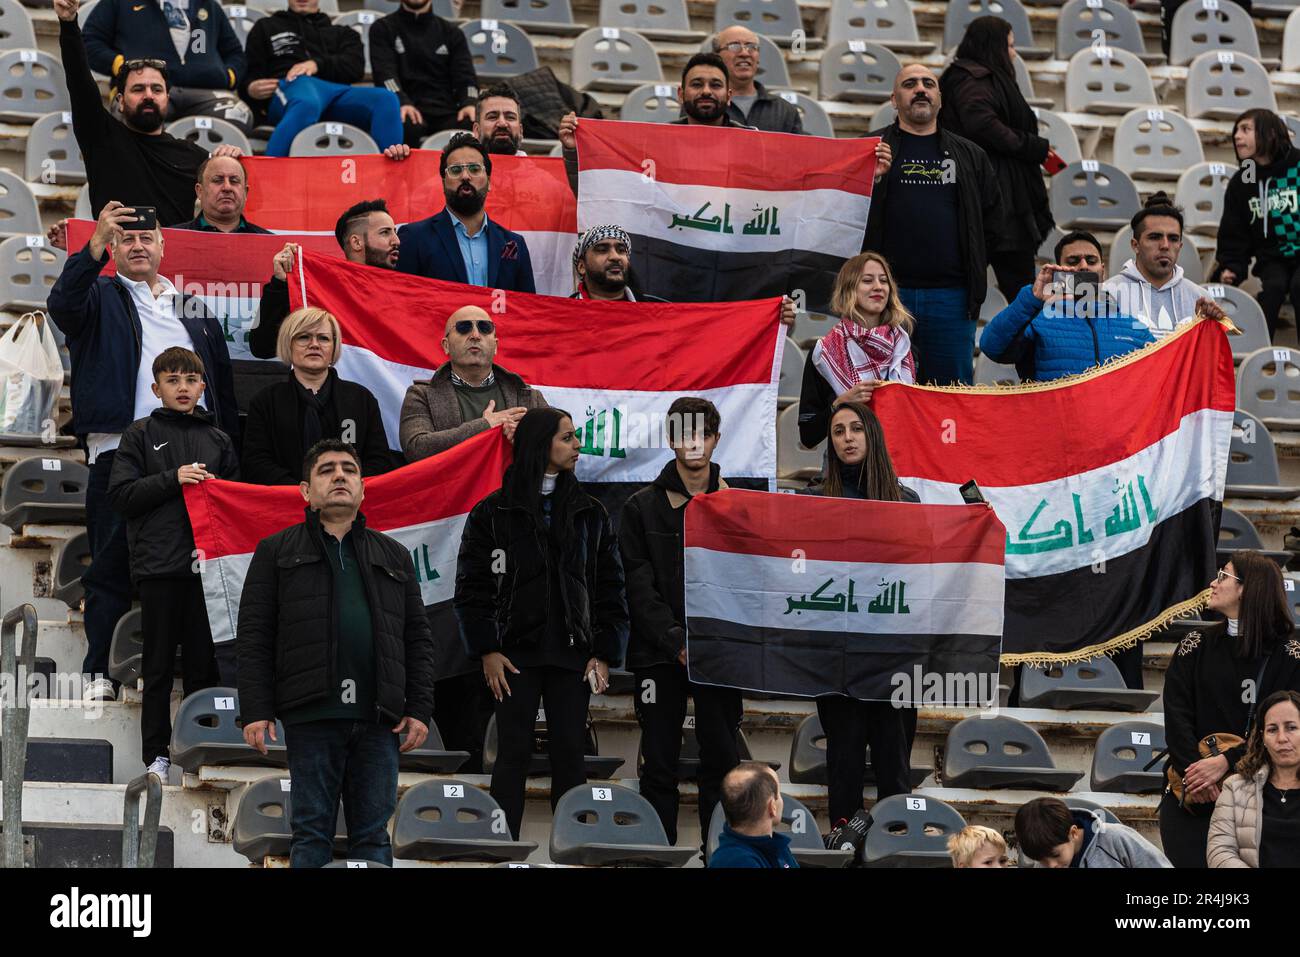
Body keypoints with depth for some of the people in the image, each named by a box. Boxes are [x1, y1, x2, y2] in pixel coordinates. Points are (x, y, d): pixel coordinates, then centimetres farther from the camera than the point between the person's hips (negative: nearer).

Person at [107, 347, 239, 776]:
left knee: (203, 663, 3)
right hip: (159, 565, -2)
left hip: (206, 564, 3)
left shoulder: (219, 440, 16)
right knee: (159, 665, 1)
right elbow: (121, 495, -2)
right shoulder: (142, 435, 7)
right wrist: (173, 479, -11)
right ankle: (156, 754, 5)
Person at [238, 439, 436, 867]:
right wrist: (255, 711, -7)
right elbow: (254, 636, 4)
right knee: (312, 832, -2)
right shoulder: (277, 552, 11)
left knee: (373, 835, 3)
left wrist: (419, 710, 4)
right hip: (311, 718, -3)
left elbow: (418, 638, 16)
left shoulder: (394, 556, 21)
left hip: (378, 719, 3)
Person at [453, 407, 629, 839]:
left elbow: (610, 588, 9)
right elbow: (471, 587, 0)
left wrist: (605, 654, 0)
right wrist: (487, 651, -9)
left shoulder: (590, 514, 10)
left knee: (569, 754, 1)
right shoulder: (493, 513, 2)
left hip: (571, 656, 2)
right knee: (513, 753, -3)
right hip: (516, 653, -2)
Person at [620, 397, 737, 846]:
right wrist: (677, 642, -15)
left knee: (722, 762, 2)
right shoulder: (642, 508, 2)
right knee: (660, 767, 1)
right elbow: (640, 587, -4)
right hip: (659, 654, -1)